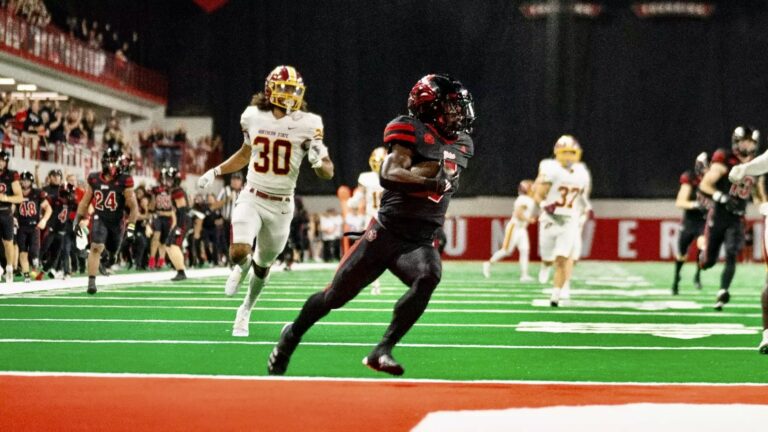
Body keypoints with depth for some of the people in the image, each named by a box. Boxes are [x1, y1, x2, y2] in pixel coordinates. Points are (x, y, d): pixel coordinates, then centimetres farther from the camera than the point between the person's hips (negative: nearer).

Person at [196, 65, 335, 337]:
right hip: (252, 199, 0)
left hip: (281, 206, 0)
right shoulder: (253, 117, -2)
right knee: (239, 252, -23)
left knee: (263, 265, 14)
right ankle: (242, 266, 16)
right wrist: (215, 172, 12)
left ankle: (245, 311, 41)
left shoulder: (307, 125, -10)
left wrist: (319, 162, -30)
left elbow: (328, 174, -8)